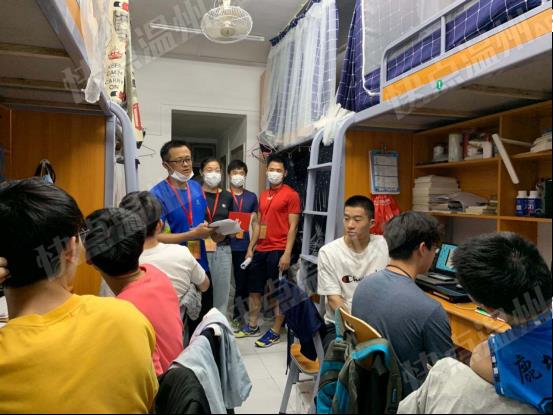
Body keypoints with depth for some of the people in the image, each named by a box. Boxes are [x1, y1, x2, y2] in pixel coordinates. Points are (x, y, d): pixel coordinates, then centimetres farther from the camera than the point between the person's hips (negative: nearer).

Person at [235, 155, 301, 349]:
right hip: (260, 250, 7)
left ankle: (275, 332, 17)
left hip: (278, 251, -7)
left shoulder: (291, 195, -6)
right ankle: (253, 326, 30)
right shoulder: (263, 196, 15)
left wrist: (287, 253, -17)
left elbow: (293, 226, -11)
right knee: (254, 289, 15)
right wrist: (251, 248, 13)